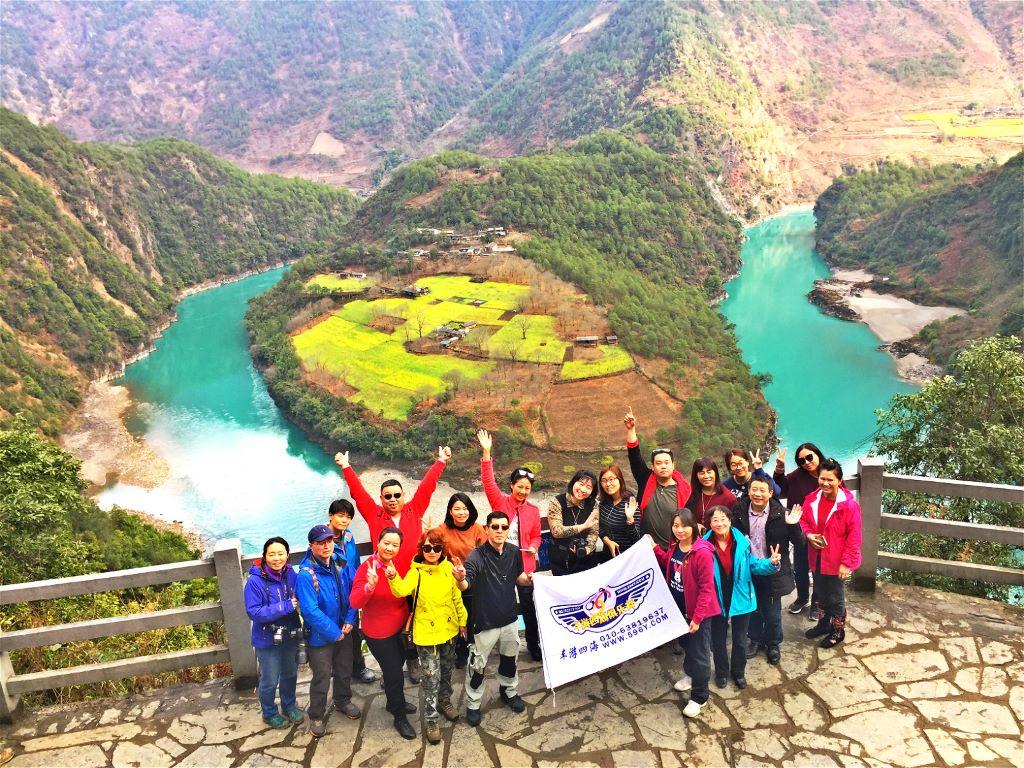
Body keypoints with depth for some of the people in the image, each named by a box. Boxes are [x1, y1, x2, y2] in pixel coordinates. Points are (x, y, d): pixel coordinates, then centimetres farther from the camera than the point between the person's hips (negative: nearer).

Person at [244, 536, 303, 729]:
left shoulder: (290, 574, -9)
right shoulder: (255, 581, -23)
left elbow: (299, 600, 0)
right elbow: (253, 612, -25)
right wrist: (285, 607, -29)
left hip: (291, 636, 5)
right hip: (268, 640, -5)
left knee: (290, 674, 25)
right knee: (269, 681, 14)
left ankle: (289, 706, 49)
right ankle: (270, 713, 39)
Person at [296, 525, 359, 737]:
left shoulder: (341, 564, -7)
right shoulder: (306, 575, -25)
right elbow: (310, 610, -27)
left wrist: (350, 620, -10)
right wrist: (334, 632, -20)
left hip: (345, 631, 5)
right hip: (320, 636, -5)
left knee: (345, 670, 24)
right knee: (321, 678, 9)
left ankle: (343, 701, 49)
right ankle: (316, 716, 31)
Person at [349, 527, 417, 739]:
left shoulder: (398, 566, -5)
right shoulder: (367, 567, -22)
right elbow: (355, 602, -31)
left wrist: (410, 614, 0)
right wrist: (370, 584, -46)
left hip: (400, 627, 6)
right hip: (379, 633, -6)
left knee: (396, 666, 25)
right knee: (394, 673, 4)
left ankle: (394, 703, 49)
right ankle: (400, 718, 26)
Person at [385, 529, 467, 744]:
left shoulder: (448, 568, -5)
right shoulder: (416, 572, -15)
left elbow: (457, 597, 5)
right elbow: (402, 590, -35)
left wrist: (462, 621, 9)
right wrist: (393, 578, -55)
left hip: (449, 629, 4)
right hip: (426, 633, -4)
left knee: (447, 670, 23)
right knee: (431, 677, 1)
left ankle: (444, 701, 47)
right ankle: (430, 720, 17)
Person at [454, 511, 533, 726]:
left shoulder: (514, 552, -6)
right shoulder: (477, 556, -22)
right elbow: (465, 586, -33)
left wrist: (528, 579, -10)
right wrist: (460, 578, -56)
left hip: (509, 618, 5)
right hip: (485, 621, -5)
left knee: (509, 659, 25)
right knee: (478, 665, 8)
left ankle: (509, 692, 49)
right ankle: (473, 704, 29)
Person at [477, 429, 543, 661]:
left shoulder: (533, 510, 1)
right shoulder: (500, 502, -4)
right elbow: (488, 482, -18)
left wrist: (533, 547, -10)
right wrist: (486, 454, -29)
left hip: (524, 562, 1)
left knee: (528, 604, 6)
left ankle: (534, 646, 19)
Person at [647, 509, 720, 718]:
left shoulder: (702, 553, -28)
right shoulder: (674, 547, -4)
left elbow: (707, 588, -24)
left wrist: (697, 617, -22)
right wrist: (655, 548, 3)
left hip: (698, 611, -7)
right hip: (679, 607, 7)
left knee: (699, 652, 6)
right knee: (686, 644, 28)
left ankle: (699, 697, 21)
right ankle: (690, 674, 53)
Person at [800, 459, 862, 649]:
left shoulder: (849, 505, -21)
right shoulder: (811, 500, -6)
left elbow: (854, 537, -16)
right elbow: (803, 521, 10)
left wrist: (846, 563, -15)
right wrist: (809, 534, -11)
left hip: (836, 560, -5)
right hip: (817, 557, 5)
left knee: (835, 597, 12)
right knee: (820, 592, 23)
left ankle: (838, 631, 33)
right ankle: (824, 623, 46)